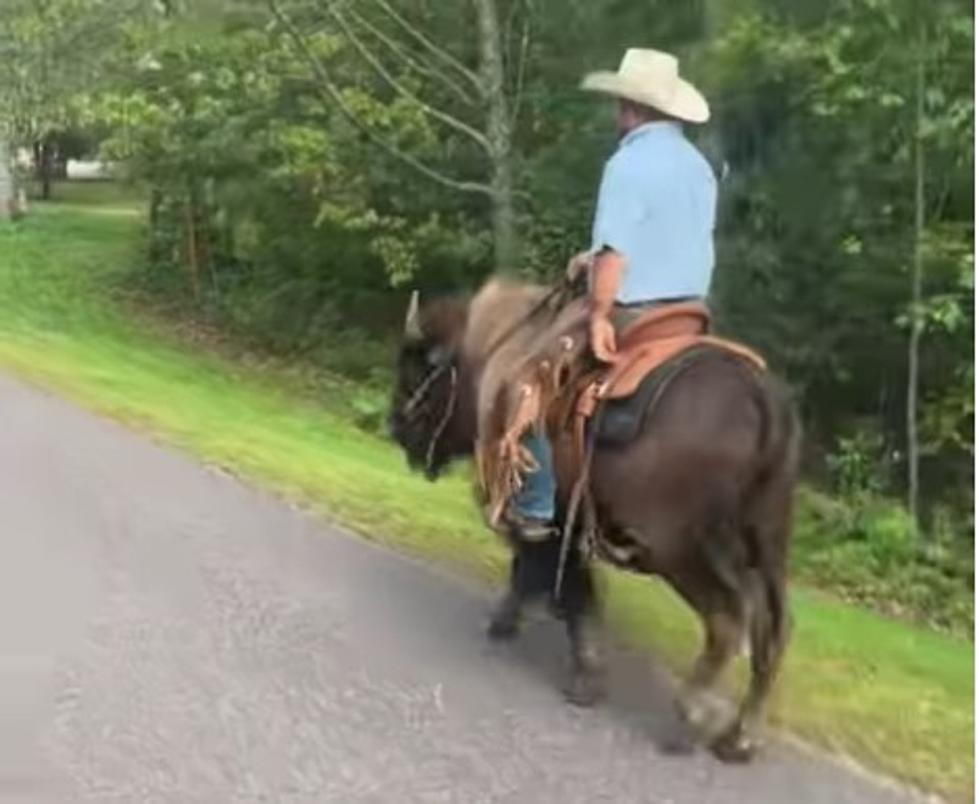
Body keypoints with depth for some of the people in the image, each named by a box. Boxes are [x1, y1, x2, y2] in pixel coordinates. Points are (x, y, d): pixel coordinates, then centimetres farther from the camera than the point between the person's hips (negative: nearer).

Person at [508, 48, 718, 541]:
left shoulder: (628, 164, -15)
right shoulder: (699, 167, 12)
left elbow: (616, 253, -23)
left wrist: (599, 317, -21)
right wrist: (596, 258, 18)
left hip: (633, 315, -8)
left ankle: (534, 508, 7)